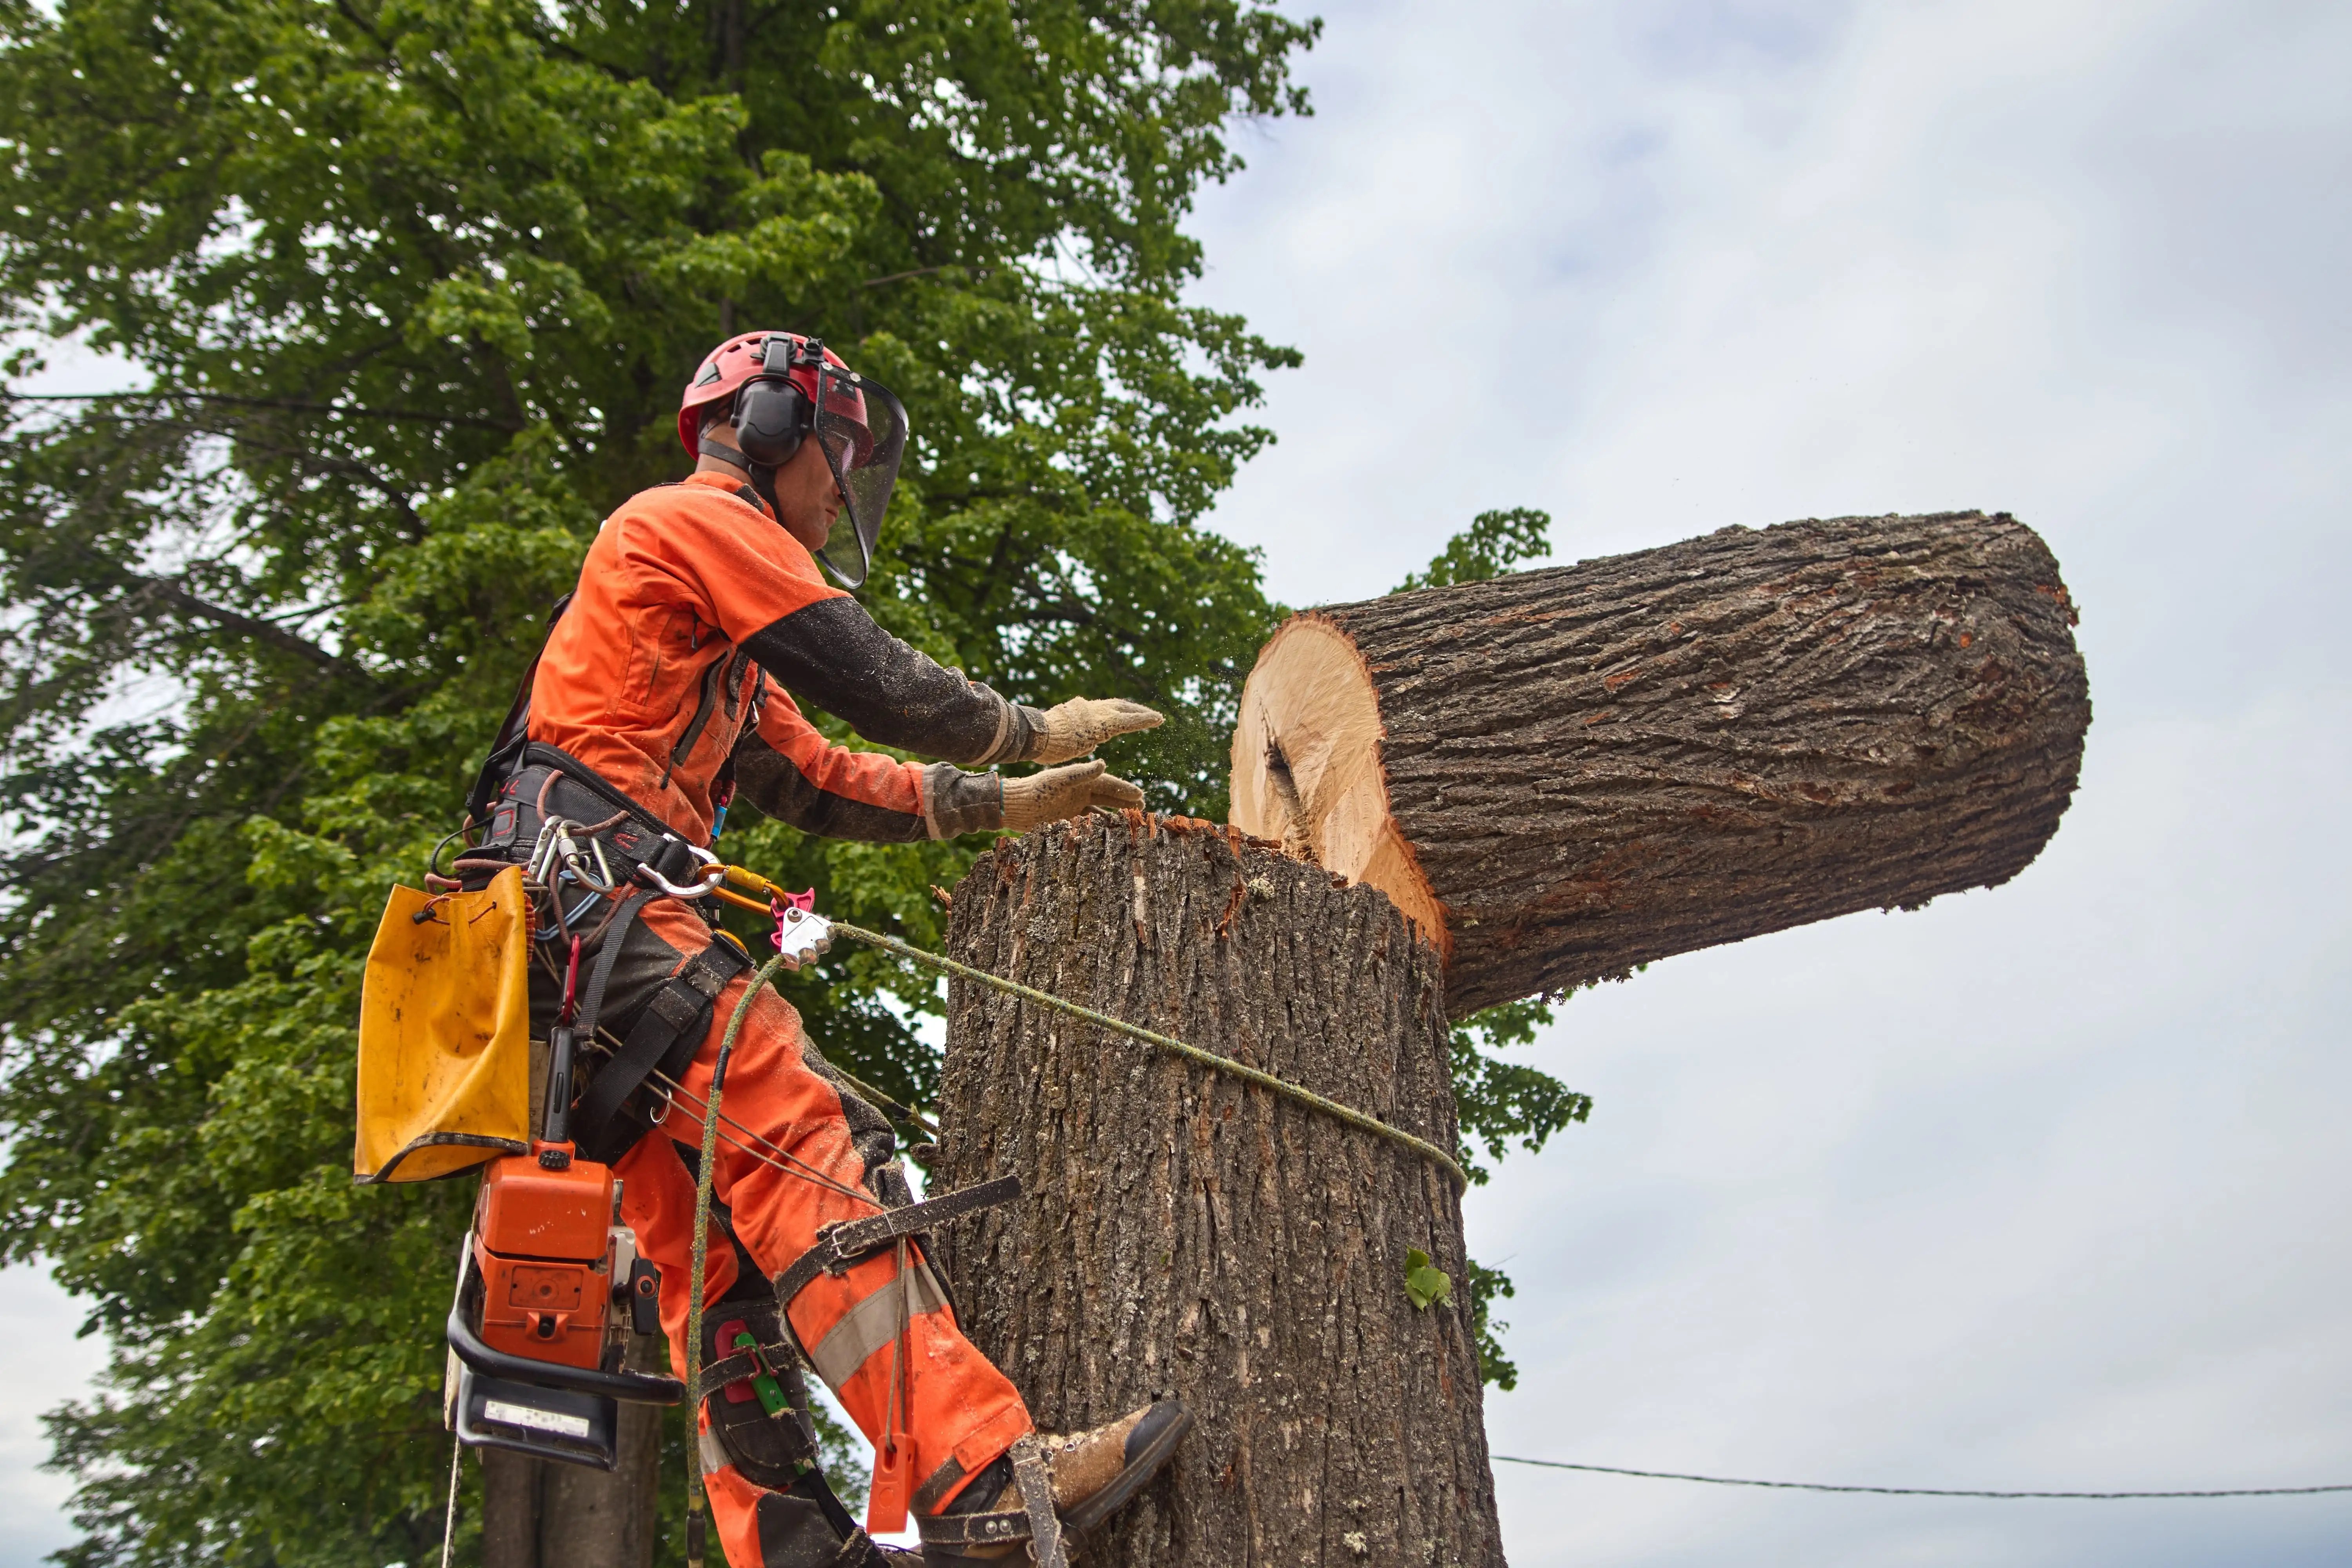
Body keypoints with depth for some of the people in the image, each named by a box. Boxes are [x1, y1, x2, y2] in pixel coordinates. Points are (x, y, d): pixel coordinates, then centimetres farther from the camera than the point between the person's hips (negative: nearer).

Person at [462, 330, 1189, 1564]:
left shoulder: (722, 649, 33)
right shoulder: (702, 516, 2)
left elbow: (817, 781, 27)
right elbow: (872, 682, -7)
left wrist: (1004, 806, 23)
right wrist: (1038, 732, 7)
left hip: (564, 944, 11)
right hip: (603, 891, -11)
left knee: (716, 1239, 3)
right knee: (818, 1155, -22)